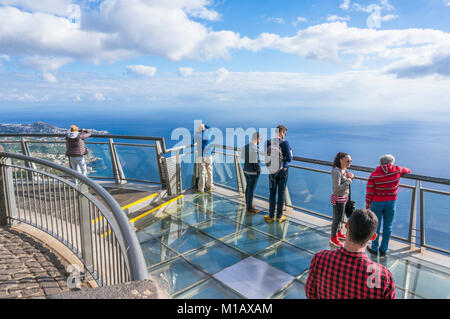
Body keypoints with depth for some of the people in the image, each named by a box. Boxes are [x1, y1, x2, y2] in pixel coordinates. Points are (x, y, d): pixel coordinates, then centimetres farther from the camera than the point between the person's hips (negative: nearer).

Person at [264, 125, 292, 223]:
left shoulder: (268, 143, -6)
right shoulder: (285, 143, -15)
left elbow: (265, 157, 1)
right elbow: (289, 159, -14)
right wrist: (291, 154, 9)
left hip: (272, 171, 2)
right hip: (283, 171, -2)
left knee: (272, 193, 14)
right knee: (281, 193, 10)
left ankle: (271, 216, 19)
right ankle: (279, 217, 20)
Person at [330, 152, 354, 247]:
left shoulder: (344, 169, 1)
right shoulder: (336, 172, -25)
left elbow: (348, 180, 14)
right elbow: (337, 188, -29)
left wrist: (351, 176, -7)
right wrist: (348, 181, -21)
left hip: (345, 197, 8)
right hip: (338, 199, -8)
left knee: (342, 217, 22)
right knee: (337, 219, 5)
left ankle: (339, 233, 42)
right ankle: (333, 238, 21)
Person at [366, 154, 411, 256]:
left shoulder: (374, 174, -11)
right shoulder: (397, 170, -6)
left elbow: (370, 190, -10)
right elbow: (407, 170, 17)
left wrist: (367, 202, 2)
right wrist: (408, 170, 41)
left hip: (377, 202, -2)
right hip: (391, 202, 2)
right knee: (388, 227, 12)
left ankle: (374, 249, 19)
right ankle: (383, 250, 21)